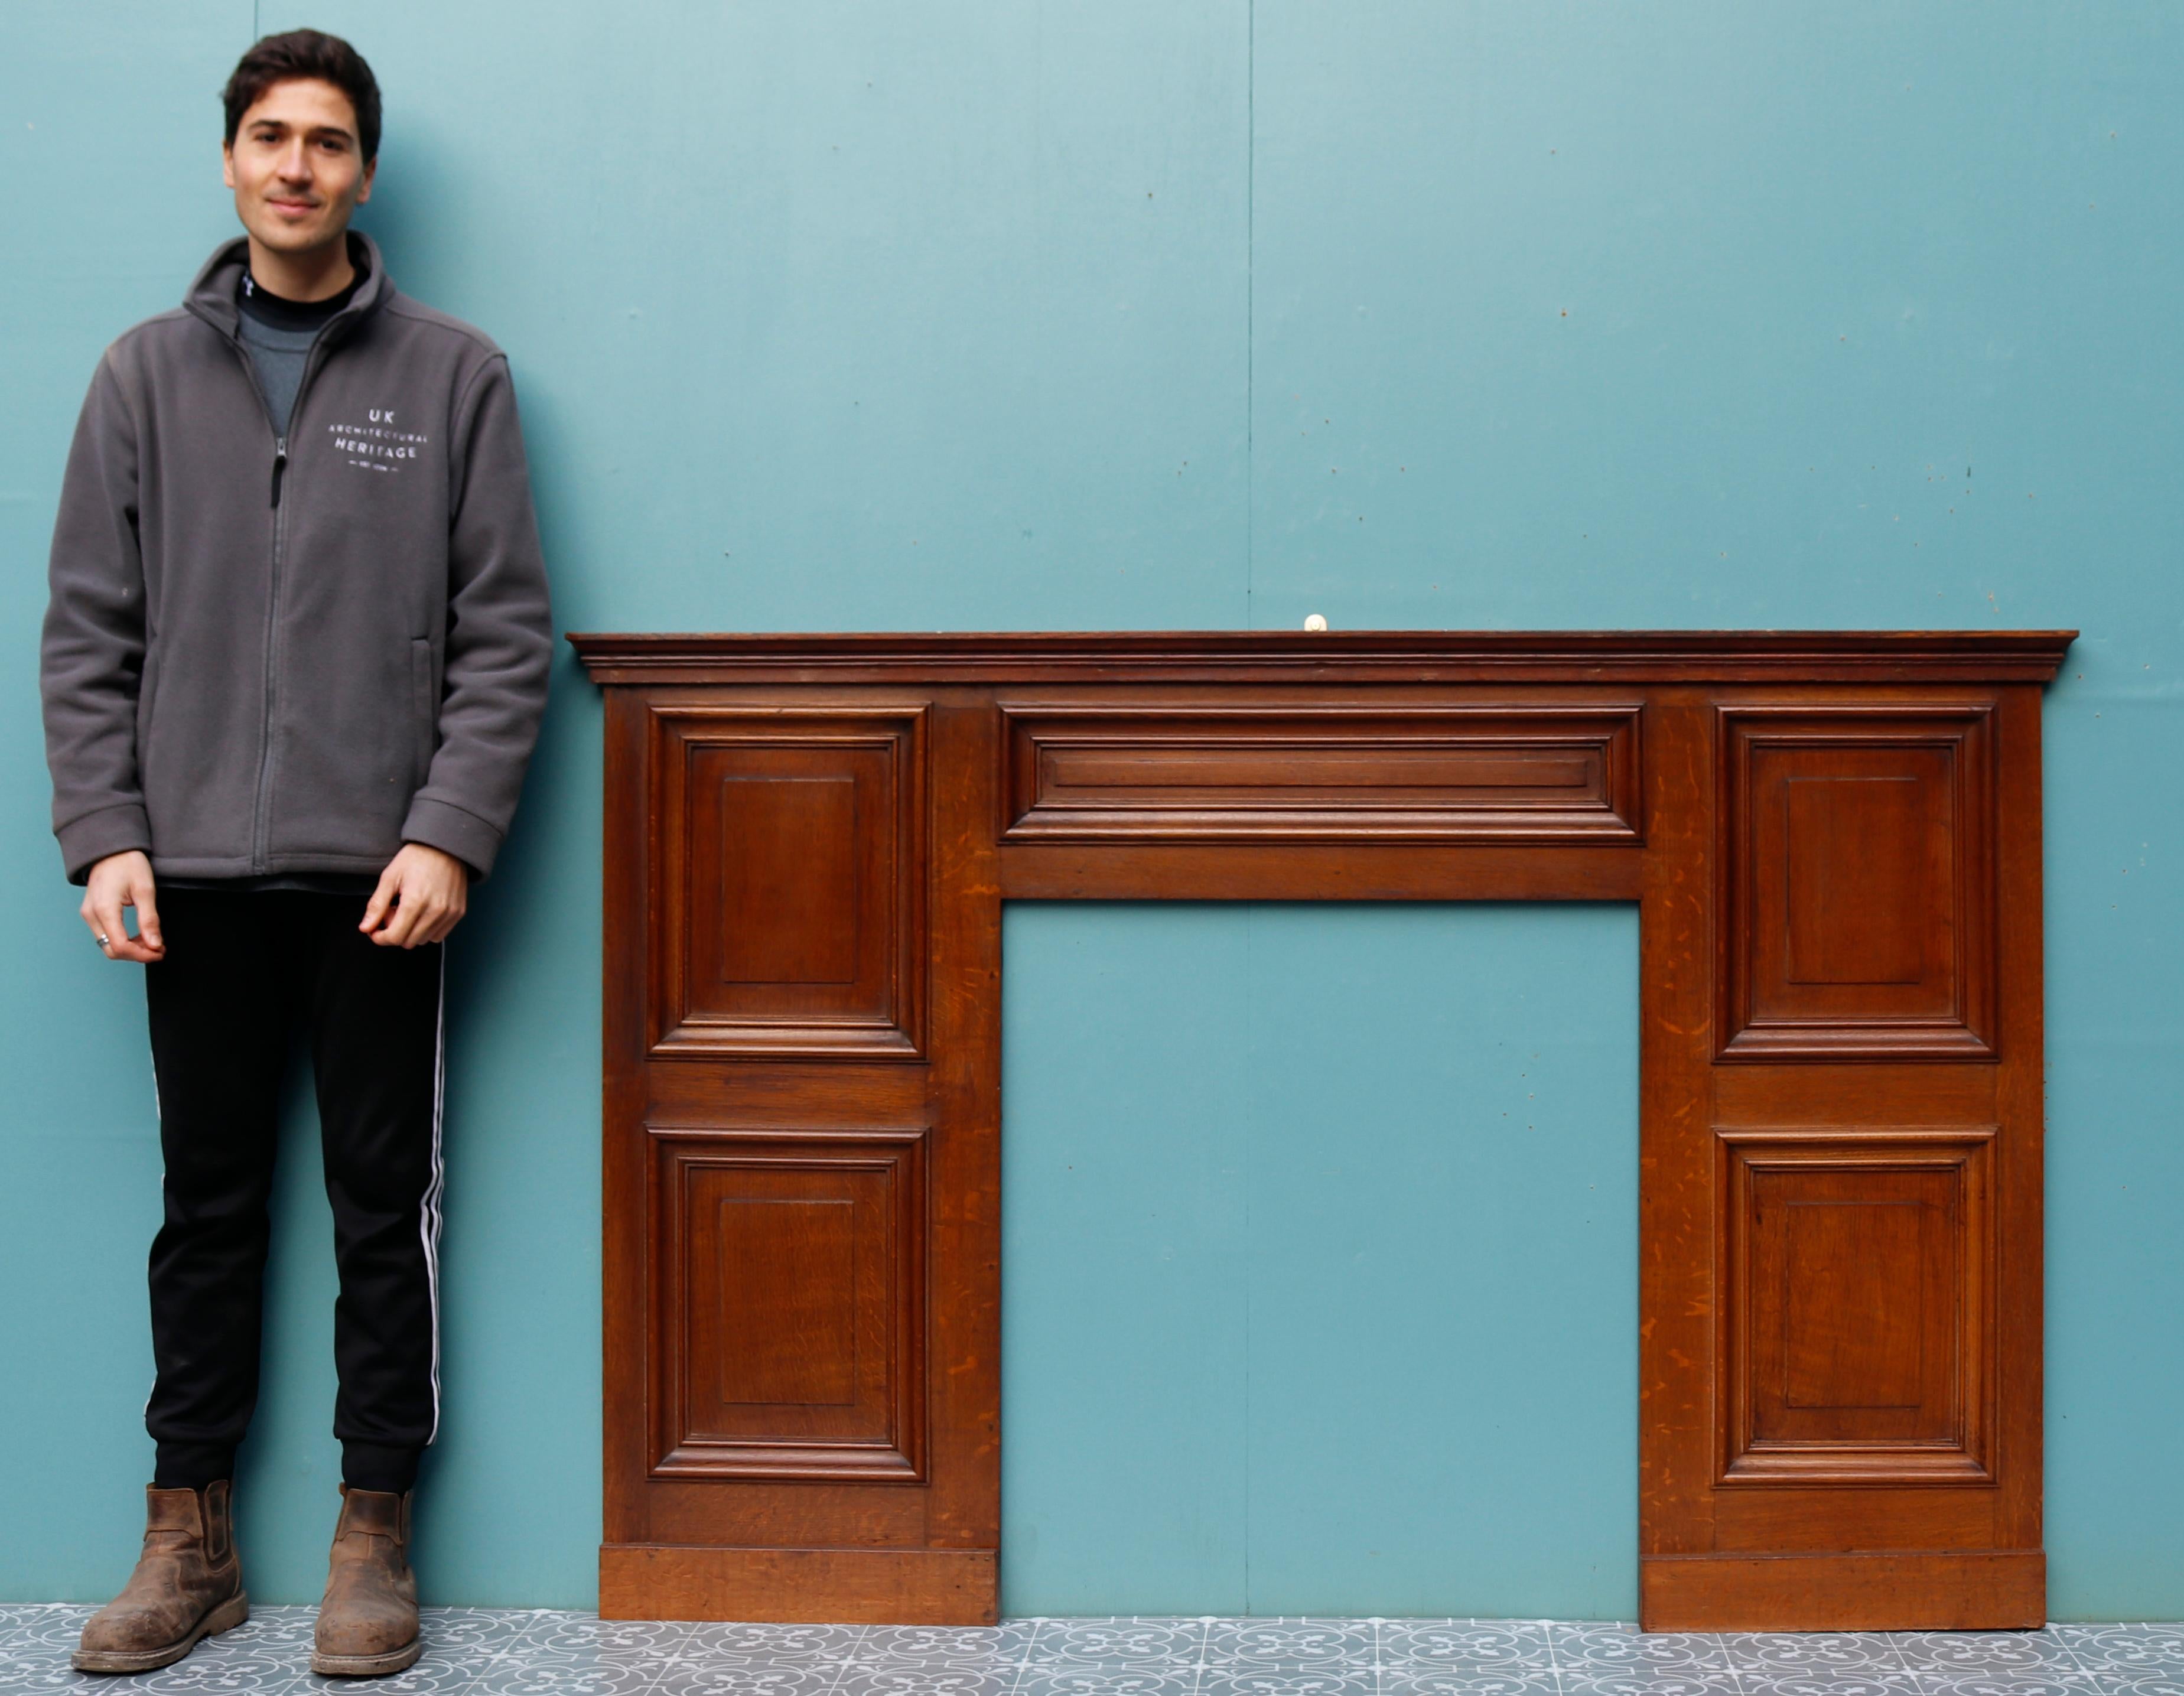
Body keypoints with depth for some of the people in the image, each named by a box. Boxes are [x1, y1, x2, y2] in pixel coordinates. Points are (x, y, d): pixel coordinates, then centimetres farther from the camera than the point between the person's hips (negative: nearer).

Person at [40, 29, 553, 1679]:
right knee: (208, 1204, 10)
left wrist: (447, 836, -12)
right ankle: (191, 1536, 21)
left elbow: (506, 636, -2)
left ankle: (376, 1536, 16)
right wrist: (105, 835, -4)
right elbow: (88, 635, 7)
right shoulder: (147, 376, 9)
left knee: (388, 1206, 5)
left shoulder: (454, 375, 3)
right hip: (195, 873, 2)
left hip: (381, 873, -2)